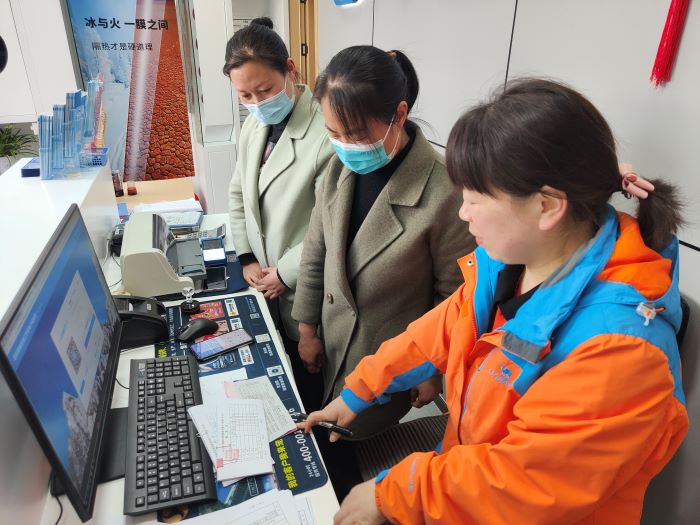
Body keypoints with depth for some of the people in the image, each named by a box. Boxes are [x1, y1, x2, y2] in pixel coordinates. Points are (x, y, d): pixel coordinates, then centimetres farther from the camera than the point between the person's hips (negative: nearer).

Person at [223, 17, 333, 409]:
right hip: (264, 287, 7)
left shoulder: (327, 133, -24)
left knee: (307, 387, 14)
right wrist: (247, 258, 2)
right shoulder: (254, 126, 4)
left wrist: (285, 273, -15)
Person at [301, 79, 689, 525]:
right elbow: (442, 330, 2)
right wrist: (358, 392, 8)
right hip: (467, 471, 6)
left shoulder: (618, 347, -32)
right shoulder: (508, 258, -10)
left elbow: (519, 483, -27)